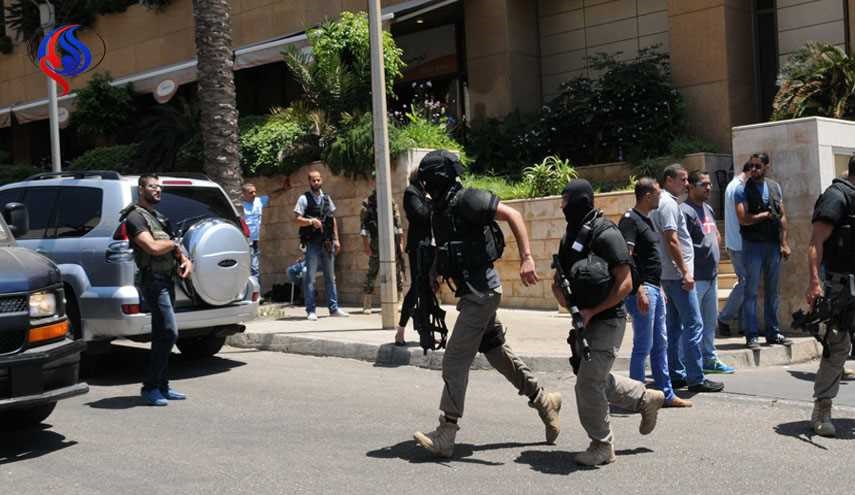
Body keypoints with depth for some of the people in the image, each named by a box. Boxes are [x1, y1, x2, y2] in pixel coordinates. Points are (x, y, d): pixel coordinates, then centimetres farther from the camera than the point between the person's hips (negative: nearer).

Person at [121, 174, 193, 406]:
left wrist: (186, 260, 3)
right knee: (169, 332, -15)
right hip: (153, 280, -9)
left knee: (162, 334, 11)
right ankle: (150, 386, -9)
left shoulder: (158, 217, 23)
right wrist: (174, 243, -2)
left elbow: (174, 247, 23)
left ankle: (161, 386, 17)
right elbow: (153, 247, -20)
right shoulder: (135, 217, -6)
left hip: (167, 279, 9)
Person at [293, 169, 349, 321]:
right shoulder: (304, 199, -2)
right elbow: (297, 219, -8)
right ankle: (310, 310, 1)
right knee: (310, 277, -4)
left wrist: (336, 239, 11)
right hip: (312, 243, -5)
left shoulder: (327, 198, 13)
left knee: (330, 277, 10)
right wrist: (311, 221, -24)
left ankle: (334, 308, 17)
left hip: (327, 243, 5)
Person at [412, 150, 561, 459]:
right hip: (471, 291, 10)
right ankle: (544, 401, 33)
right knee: (497, 352, 19)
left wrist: (526, 258, -27)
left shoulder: (467, 201, -15)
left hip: (481, 291, -10)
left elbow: (513, 215, -19)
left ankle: (445, 436, -2)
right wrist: (438, 274, 12)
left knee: (455, 360, -8)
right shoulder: (440, 209, 12)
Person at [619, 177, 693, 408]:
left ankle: (666, 394, 21)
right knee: (643, 346, -4)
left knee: (660, 344, 13)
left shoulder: (647, 219, 16)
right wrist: (639, 291, -26)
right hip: (642, 289, -10)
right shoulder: (630, 220, -13)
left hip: (654, 287, 10)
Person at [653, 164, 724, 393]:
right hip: (678, 274, -11)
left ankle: (676, 375, 17)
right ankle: (696, 378, -6)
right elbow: (672, 240, -21)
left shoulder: (667, 202, 18)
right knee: (694, 325, -8)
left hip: (670, 275, 11)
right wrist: (685, 272, -20)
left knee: (675, 325, 12)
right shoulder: (669, 204, -13)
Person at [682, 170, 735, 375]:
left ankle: (709, 359, 28)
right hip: (695, 278, -10)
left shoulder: (708, 208, 15)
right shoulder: (685, 211, -15)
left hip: (711, 275, 10)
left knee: (710, 321, 17)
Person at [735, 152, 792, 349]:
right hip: (753, 245, -5)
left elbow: (782, 216, 10)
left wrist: (784, 243, 4)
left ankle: (773, 333, 18)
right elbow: (744, 219, -16)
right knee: (751, 291, -2)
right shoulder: (742, 190, -6)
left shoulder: (775, 187, 9)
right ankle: (751, 336, 1)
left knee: (772, 290, 10)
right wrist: (766, 215, -6)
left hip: (773, 244, 5)